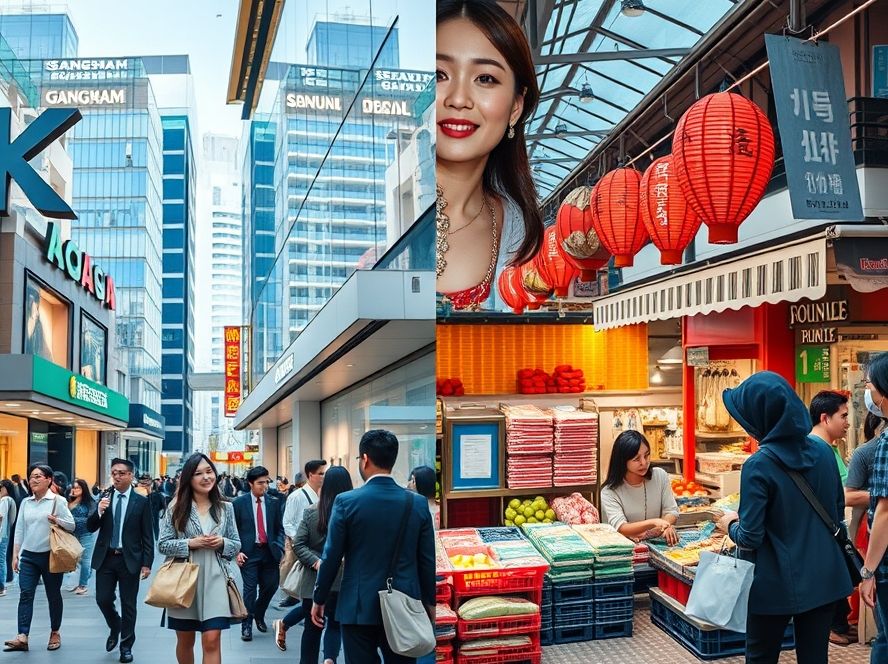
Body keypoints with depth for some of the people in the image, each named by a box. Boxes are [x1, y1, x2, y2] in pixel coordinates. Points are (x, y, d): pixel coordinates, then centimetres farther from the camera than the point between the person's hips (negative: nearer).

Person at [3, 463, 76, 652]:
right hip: (28, 556, 3)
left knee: (53, 595, 8)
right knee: (25, 594, -7)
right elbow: (19, 530, 9)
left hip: (51, 555, -3)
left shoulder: (57, 501, -5)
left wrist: (57, 520, -23)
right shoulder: (25, 503, 7)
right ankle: (22, 637, -12)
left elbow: (72, 525, -4)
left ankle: (55, 633, 21)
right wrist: (15, 555, 6)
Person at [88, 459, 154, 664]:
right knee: (103, 599, 3)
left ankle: (126, 645, 19)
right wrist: (99, 511, -20)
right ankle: (115, 628, 33)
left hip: (129, 560, -2)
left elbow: (147, 536, -3)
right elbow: (91, 528, 0)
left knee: (128, 604, 5)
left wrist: (147, 563, -7)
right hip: (106, 557, 2)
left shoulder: (141, 502, -4)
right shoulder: (104, 497, 3)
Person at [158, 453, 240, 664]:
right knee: (185, 641, 14)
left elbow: (237, 544, 9)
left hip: (214, 581, 0)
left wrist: (222, 543, -12)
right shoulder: (176, 508, -1)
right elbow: (163, 544, -2)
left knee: (212, 641, -9)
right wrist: (190, 543, -15)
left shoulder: (225, 508, 4)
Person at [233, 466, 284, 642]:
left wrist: (279, 548, -5)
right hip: (249, 552, -3)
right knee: (250, 588, -3)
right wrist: (237, 551, -10)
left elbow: (279, 528, 8)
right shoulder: (239, 503, -2)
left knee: (271, 586, 7)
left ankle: (259, 615, 34)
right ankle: (247, 624, 11)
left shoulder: (274, 502, 5)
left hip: (269, 551, 3)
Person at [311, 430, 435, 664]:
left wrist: (319, 599, 8)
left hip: (359, 606, -2)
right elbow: (428, 561, 3)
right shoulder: (418, 503, -1)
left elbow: (331, 557, -4)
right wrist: (429, 602, 15)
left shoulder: (346, 501, -8)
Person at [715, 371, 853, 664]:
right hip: (824, 578, 5)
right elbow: (838, 511, 12)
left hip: (777, 584, -5)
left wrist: (730, 525, 3)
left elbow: (750, 538, -17)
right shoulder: (823, 450, -1)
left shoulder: (758, 466, -19)